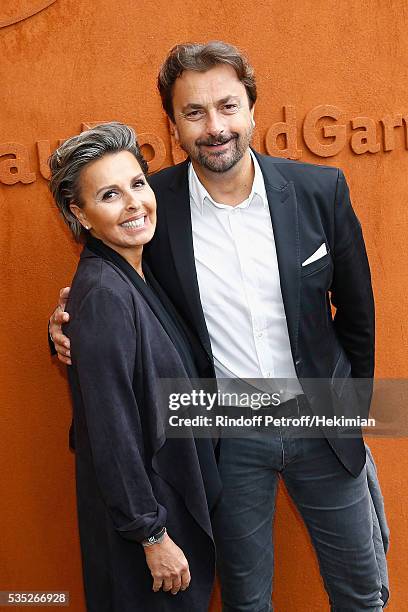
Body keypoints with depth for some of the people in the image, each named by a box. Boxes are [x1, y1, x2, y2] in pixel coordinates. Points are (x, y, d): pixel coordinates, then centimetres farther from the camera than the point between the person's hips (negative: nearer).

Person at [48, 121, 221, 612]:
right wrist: (153, 535, -19)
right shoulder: (102, 292, -25)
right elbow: (111, 430, -25)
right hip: (138, 509, -8)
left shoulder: (136, 277, 1)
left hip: (175, 493, 8)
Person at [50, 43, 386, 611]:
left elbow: (357, 308, 3)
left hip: (319, 420, 2)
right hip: (226, 435, -1)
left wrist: (353, 402, 8)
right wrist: (73, 321, -15)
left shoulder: (320, 189, -9)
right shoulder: (152, 204, -12)